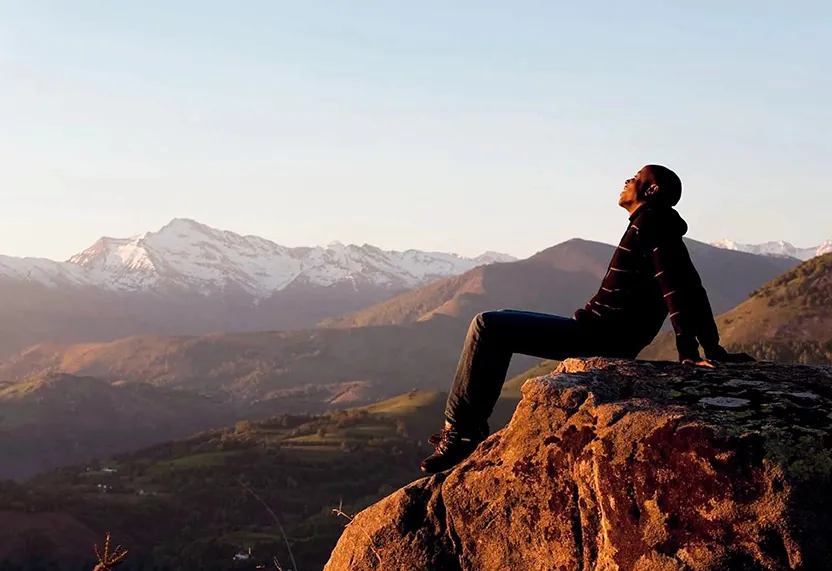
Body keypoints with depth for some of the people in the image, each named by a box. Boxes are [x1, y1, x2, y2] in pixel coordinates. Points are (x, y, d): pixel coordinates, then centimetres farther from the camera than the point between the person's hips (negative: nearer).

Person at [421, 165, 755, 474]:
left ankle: (459, 431, -10)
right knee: (498, 327, 19)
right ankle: (465, 431, 15)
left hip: (600, 336, -10)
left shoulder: (652, 222, -8)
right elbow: (691, 289, 23)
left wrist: (689, 350, -25)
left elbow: (674, 283, -20)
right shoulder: (657, 228, 22)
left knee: (489, 326, -12)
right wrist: (714, 350, 22)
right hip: (611, 341, 10)